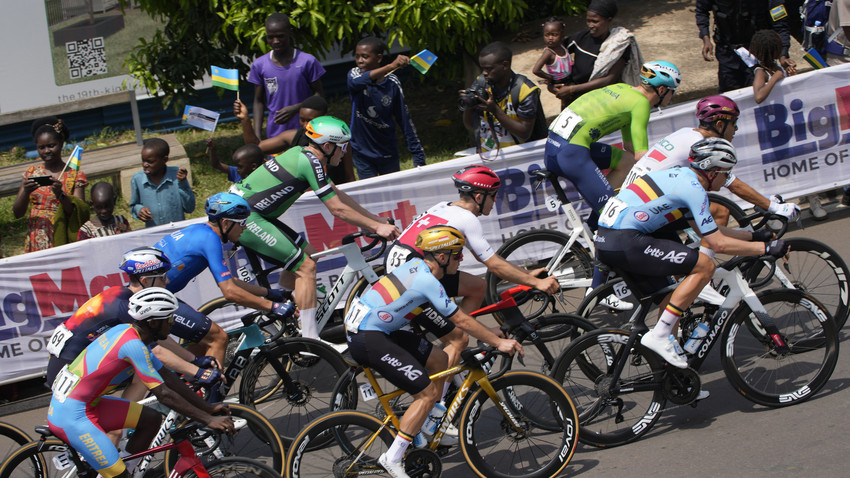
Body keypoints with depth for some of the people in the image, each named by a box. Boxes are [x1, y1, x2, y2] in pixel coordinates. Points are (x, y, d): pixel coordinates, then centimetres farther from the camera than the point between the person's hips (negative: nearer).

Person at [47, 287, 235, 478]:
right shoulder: (133, 345, -21)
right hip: (72, 417, -10)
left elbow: (167, 376, 13)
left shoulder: (127, 331, 7)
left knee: (151, 419, 10)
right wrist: (208, 420, -17)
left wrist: (207, 407, 14)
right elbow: (164, 394, -21)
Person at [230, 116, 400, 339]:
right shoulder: (310, 162, -16)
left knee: (307, 253, 16)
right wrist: (377, 227, -8)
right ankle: (309, 340, -9)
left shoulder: (302, 154, 13)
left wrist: (375, 218, 21)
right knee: (306, 267, -9)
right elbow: (338, 209, -15)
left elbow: (338, 195, 21)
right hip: (245, 218, -10)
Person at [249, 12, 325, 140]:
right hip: (275, 133, 2)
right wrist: (256, 134, -1)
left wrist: (296, 108, -17)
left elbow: (319, 95, 0)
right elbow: (259, 101, 9)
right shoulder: (259, 65, 1)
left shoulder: (307, 61, -7)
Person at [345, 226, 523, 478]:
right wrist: (499, 342, -5)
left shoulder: (418, 265, 10)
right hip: (368, 340, -10)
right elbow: (461, 321, -12)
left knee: (442, 360, 12)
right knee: (428, 392, -10)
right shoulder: (427, 280, -17)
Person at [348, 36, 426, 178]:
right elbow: (357, 82, -36)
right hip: (362, 151, 0)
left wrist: (418, 154, -5)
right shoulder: (354, 74, -9)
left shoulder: (392, 83, -9)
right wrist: (391, 66, -49)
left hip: (387, 152, 0)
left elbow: (404, 119, -4)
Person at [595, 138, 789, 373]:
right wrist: (766, 248, -1)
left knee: (671, 297, 20)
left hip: (604, 240, 10)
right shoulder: (694, 189, -8)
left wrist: (753, 235, 31)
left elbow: (708, 230, 29)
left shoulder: (682, 177, 21)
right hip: (625, 241, -10)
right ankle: (659, 335, -7)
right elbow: (718, 243, -9)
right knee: (704, 266, -8)